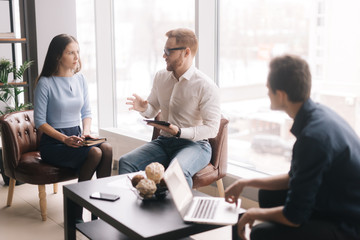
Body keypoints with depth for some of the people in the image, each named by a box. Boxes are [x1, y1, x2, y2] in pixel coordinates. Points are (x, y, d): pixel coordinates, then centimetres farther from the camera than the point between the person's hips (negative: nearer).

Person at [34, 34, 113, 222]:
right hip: (53, 143, -5)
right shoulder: (46, 83, -9)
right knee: (95, 153, -29)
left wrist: (86, 130, -5)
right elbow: (39, 121, -9)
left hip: (76, 137, 5)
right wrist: (65, 139, -20)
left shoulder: (80, 79, 9)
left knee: (107, 148, -26)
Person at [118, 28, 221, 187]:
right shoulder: (160, 77, 9)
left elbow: (212, 128, -14)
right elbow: (152, 111, 19)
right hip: (164, 141, 6)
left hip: (194, 144, -5)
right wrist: (143, 108, -6)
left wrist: (179, 132, -25)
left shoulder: (206, 86, -11)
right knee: (125, 162, -18)